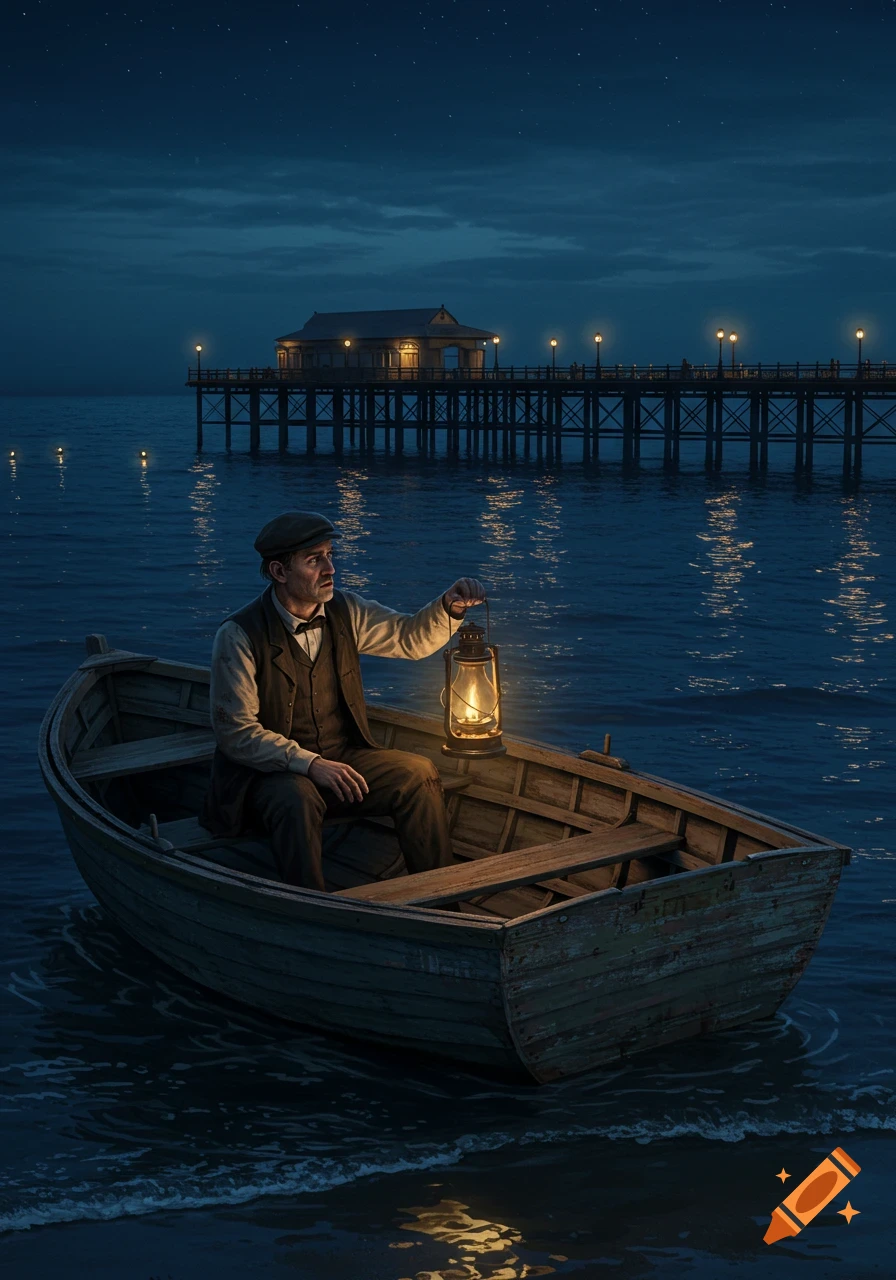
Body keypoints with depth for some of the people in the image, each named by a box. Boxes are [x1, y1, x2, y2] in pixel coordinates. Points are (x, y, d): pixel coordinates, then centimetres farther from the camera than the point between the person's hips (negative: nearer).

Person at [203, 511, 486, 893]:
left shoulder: (344, 612, 1)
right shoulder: (239, 636, -15)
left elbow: (411, 637, 9)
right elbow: (235, 731, -16)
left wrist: (449, 607, -13)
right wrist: (308, 764, -27)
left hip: (341, 760, 5)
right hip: (270, 772, -5)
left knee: (419, 773, -15)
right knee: (297, 799, -37)